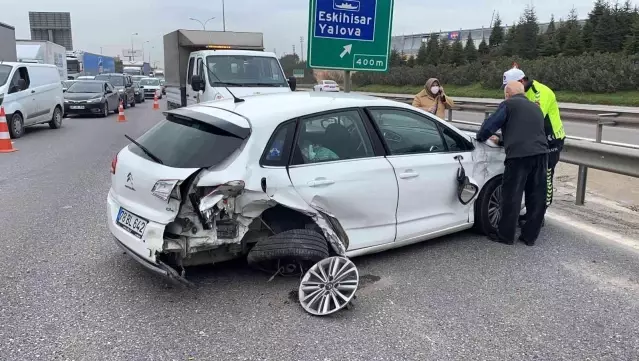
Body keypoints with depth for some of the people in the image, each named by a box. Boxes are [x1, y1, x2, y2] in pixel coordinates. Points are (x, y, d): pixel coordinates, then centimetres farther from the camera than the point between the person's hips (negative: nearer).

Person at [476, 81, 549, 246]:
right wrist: (502, 140, 41)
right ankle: (530, 236, 20)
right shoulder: (536, 108, 26)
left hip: (519, 155, -7)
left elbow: (489, 125, 1)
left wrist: (480, 137, 23)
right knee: (537, 197, 11)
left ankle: (505, 235, 12)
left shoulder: (508, 105, 5)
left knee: (511, 196, 3)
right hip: (541, 154, 7)